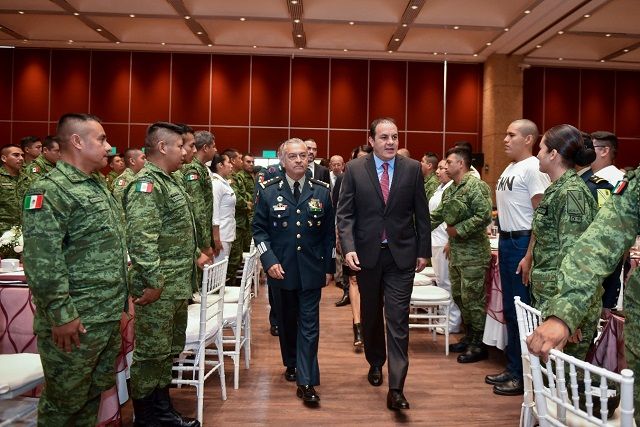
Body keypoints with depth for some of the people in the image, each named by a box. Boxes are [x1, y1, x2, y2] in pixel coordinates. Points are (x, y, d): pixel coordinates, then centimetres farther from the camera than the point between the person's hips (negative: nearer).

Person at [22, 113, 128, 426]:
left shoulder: (98, 185, 13)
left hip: (109, 315, 8)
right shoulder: (50, 191, -16)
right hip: (75, 320, -8)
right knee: (65, 400, 9)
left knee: (96, 390, 20)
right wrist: (61, 315, -20)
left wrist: (121, 297, 18)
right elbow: (42, 262, -22)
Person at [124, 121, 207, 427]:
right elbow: (141, 237, -24)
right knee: (151, 353, 3)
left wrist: (195, 255, 22)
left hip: (178, 286, 10)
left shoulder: (168, 181, 16)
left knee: (170, 350, 18)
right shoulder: (146, 184, -16)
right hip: (159, 288, -10)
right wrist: (152, 282, -25)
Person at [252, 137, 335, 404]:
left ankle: (306, 382, 6)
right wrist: (269, 260, -12)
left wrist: (329, 267, 3)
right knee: (286, 321, 16)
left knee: (309, 325, -1)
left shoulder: (321, 191, 1)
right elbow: (259, 229, 0)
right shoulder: (268, 191, -2)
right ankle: (291, 364, 39)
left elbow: (329, 232, 4)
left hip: (311, 270, 0)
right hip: (280, 269, 1)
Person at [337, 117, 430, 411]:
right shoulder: (354, 169, -2)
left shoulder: (413, 169, 0)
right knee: (371, 315, 17)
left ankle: (396, 387, 3)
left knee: (397, 319, -3)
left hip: (401, 254, -1)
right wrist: (349, 247, -15)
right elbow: (345, 213, -3)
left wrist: (423, 251, 3)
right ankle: (375, 363, 41)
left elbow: (421, 213, 4)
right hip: (367, 253, 1)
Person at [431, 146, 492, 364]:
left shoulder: (476, 186, -14)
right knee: (459, 296, 16)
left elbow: (484, 216, -23)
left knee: (472, 299, -1)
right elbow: (437, 215, 18)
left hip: (473, 254, -9)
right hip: (456, 253, 9)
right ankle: (469, 337, 31)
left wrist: (458, 230, -17)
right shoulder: (450, 189, 14)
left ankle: (478, 345, 12)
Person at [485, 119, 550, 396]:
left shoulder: (533, 168, -14)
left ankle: (524, 375, 13)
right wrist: (503, 241, 14)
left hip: (523, 243, -9)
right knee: (510, 309, 16)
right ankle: (513, 367, 29)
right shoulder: (510, 168, 14)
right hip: (506, 241, 9)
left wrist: (530, 255, -23)